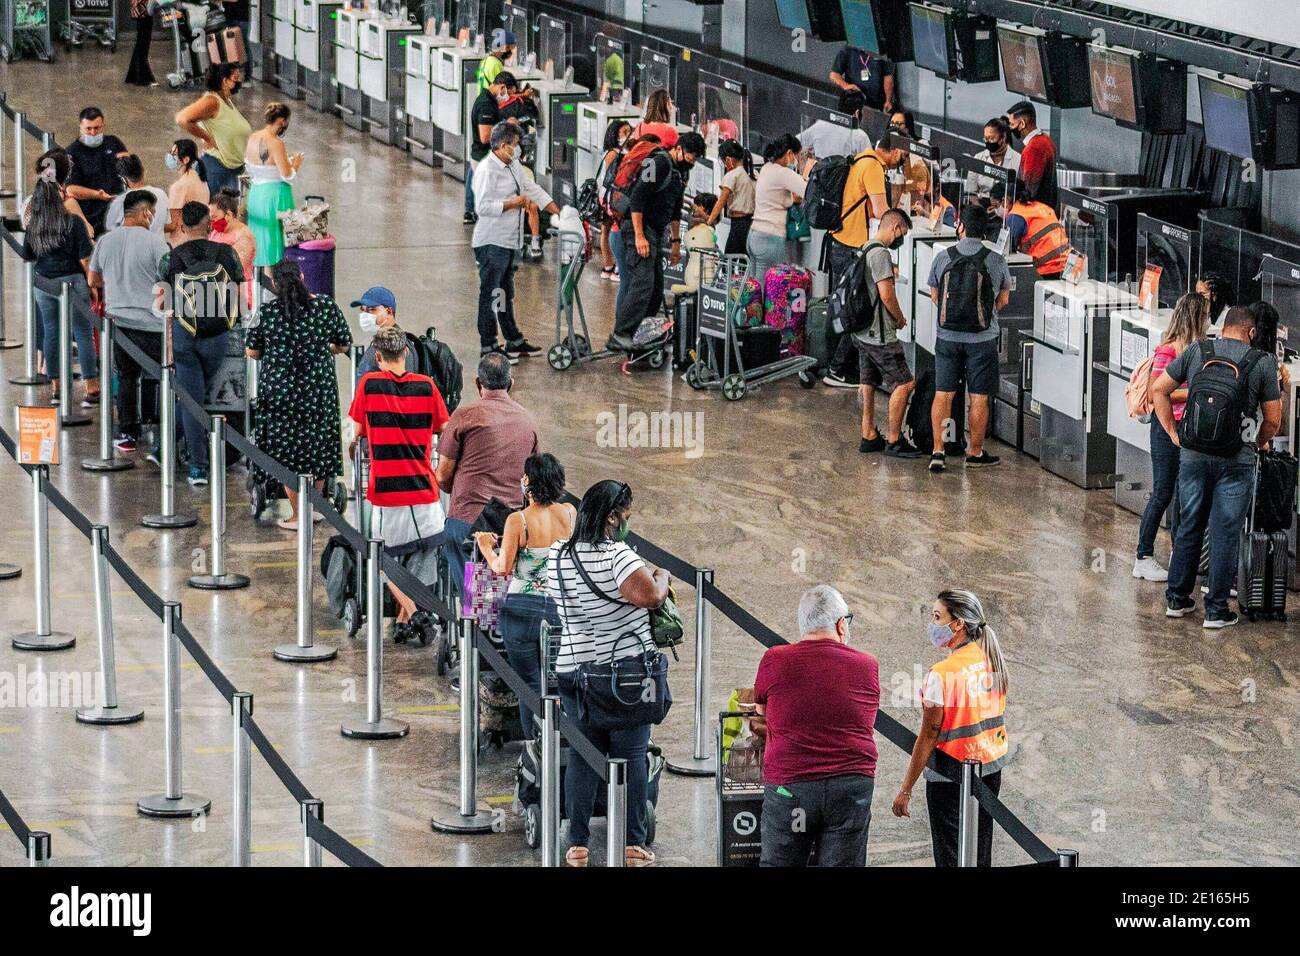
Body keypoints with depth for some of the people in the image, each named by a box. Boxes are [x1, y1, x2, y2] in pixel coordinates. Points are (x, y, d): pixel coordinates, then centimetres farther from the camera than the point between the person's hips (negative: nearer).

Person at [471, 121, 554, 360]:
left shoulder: (513, 166, 12)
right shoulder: (487, 170, -16)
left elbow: (533, 190, 18)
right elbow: (482, 207, -24)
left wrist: (559, 213, 10)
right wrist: (513, 203, -17)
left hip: (510, 242, 9)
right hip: (492, 242, -9)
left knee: (506, 293, 18)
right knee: (491, 294, -2)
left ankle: (514, 340, 27)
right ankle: (487, 345, 3)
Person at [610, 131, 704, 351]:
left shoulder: (682, 171, 17)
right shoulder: (658, 164, -14)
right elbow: (636, 197, -20)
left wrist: (675, 241, 25)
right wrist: (639, 236, -23)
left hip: (656, 233, 10)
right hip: (640, 228, -10)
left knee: (656, 289, 6)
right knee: (643, 283, -20)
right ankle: (620, 336, -23)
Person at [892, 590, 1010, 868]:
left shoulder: (942, 673, -20)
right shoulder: (992, 660, 3)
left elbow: (928, 737, -18)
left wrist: (906, 790, -12)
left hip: (950, 776, -7)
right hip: (990, 771, 7)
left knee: (950, 857, 0)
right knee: (981, 855, 14)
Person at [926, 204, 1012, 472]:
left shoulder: (942, 258, -6)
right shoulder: (996, 261, -7)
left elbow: (935, 296, 7)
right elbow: (1003, 300, 6)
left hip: (947, 337, 1)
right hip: (982, 338, -1)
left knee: (943, 395, 7)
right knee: (979, 398, 8)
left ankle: (938, 452, 1)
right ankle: (975, 453, 17)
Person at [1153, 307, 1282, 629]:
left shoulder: (1196, 352, 2)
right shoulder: (1262, 363, -4)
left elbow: (1158, 390, 4)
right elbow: (1273, 420, 1)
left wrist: (1174, 433, 10)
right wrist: (1258, 443, 20)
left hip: (1193, 456, 3)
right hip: (1236, 460, -3)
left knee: (1189, 528, 15)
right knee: (1225, 534, 4)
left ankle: (1177, 599, 22)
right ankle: (1216, 610, 7)